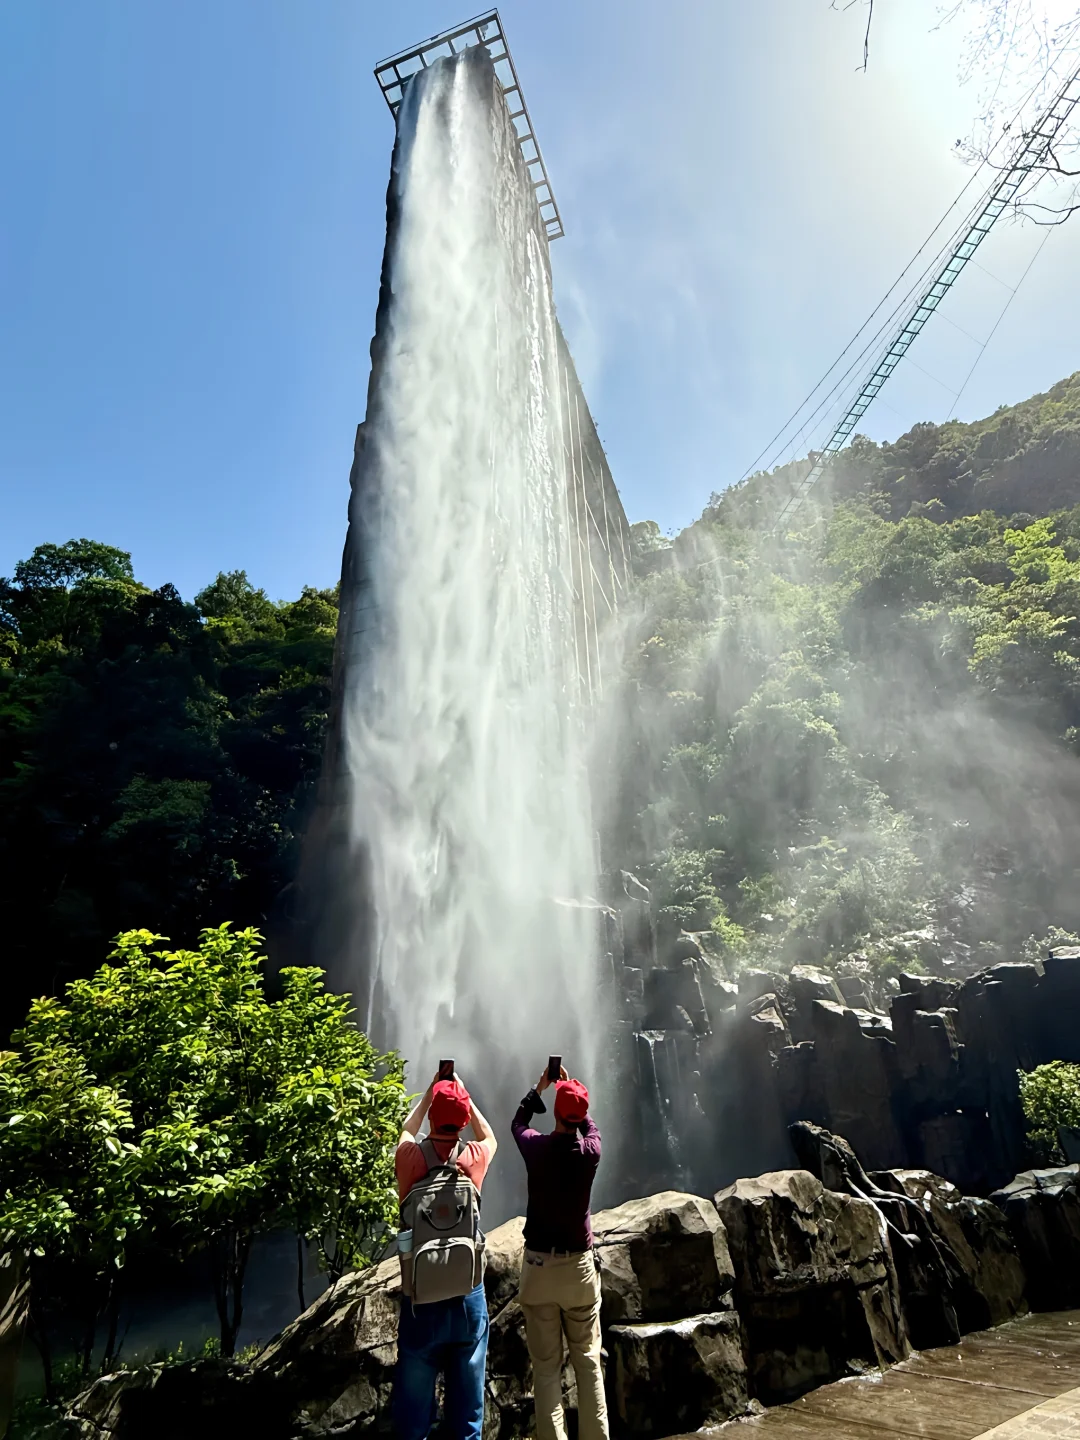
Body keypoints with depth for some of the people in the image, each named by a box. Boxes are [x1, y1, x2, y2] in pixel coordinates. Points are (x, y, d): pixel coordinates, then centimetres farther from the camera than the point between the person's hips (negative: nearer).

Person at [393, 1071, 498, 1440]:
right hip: (469, 1296, 1)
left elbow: (407, 1132, 15)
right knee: (468, 1400, 15)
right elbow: (489, 1136, 17)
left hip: (421, 1298, -1)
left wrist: (430, 1092, 22)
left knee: (414, 1399, 12)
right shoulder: (475, 1158, -9)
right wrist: (462, 1093, 20)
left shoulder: (410, 1159, -11)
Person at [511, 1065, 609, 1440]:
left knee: (545, 1365, 7)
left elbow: (517, 1123, 12)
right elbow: (589, 1125, 14)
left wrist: (538, 1087, 20)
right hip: (579, 1266, 1)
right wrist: (571, 1088, 19)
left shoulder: (536, 1147, -11)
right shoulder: (590, 1151, -10)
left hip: (539, 1266, -1)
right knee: (587, 1359, 13)